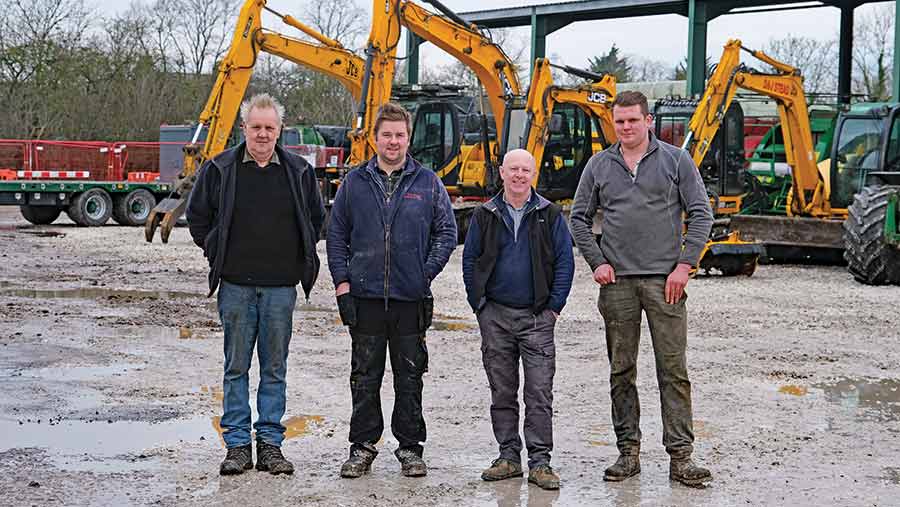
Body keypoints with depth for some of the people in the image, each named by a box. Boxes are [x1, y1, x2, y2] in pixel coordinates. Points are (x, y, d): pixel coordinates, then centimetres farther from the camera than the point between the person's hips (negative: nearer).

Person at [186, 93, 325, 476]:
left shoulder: (299, 172, 4)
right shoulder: (219, 169, 1)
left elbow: (316, 219, 17)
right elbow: (197, 216, 12)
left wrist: (298, 259, 11)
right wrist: (218, 256, 7)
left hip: (281, 285, 1)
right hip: (236, 284, -1)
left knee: (275, 368, 6)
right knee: (236, 366, 4)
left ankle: (270, 444, 13)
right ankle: (237, 445, 10)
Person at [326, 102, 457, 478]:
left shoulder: (428, 183, 5)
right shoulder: (354, 182, 7)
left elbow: (447, 233, 7)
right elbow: (336, 235, 8)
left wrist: (426, 274, -3)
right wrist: (342, 282, 0)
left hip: (411, 297, 0)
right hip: (364, 296, 1)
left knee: (410, 377, 7)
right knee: (365, 377, 6)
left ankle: (410, 447, 16)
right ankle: (362, 446, 16)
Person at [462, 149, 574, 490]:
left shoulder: (549, 215, 3)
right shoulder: (485, 215, 7)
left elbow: (565, 261, 3)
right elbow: (469, 260, 10)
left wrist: (554, 306, -3)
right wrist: (479, 304, 3)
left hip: (537, 317, -2)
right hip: (495, 316, 2)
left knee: (539, 393, -4)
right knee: (502, 392, 8)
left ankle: (540, 462, 1)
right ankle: (509, 456, 17)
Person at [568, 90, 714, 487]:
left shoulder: (676, 161, 3)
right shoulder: (599, 165, 9)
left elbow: (701, 214, 2)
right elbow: (579, 218, 13)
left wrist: (684, 265, -6)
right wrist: (596, 262, 1)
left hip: (664, 280, -2)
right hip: (617, 282, 2)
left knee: (673, 370, -3)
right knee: (621, 372, 6)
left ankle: (680, 457, 0)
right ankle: (628, 452, 16)